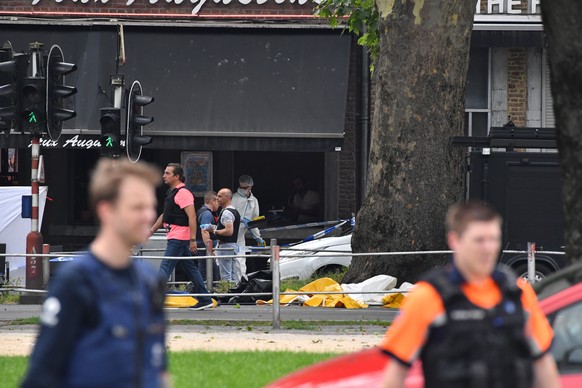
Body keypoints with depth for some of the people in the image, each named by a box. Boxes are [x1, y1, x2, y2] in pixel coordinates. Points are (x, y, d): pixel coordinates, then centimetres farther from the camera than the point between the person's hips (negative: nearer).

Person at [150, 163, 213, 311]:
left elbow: (192, 217, -20)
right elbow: (165, 215, 28)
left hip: (178, 238, -10)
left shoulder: (183, 193, -14)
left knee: (165, 268, -12)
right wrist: (152, 230, 25)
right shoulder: (171, 192, 17)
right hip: (174, 237, 10)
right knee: (190, 268, 12)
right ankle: (205, 300, 17)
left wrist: (192, 239, -23)